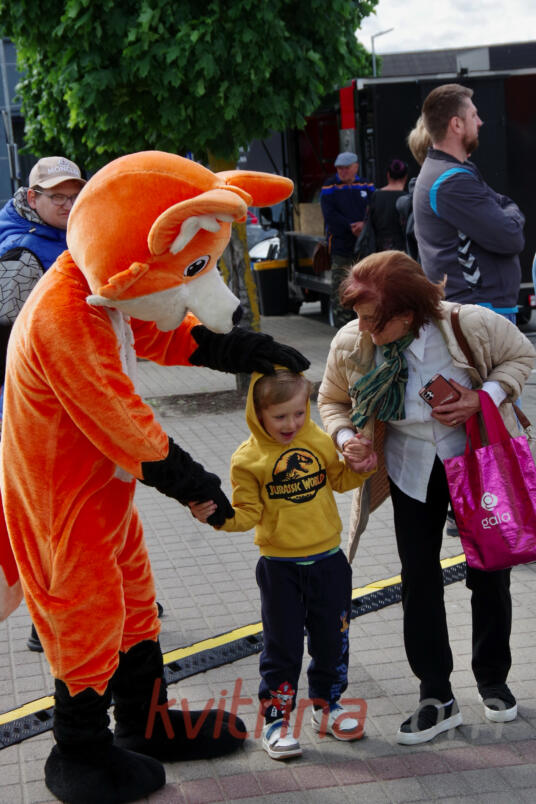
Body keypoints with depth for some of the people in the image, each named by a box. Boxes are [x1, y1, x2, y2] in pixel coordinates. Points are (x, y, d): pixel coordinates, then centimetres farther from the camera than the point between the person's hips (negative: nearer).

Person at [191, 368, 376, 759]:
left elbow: (338, 478, 15)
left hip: (329, 560, 4)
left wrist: (358, 468, -4)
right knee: (282, 645, 3)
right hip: (280, 567, -4)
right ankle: (276, 719, 16)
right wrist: (214, 514, -25)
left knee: (332, 639, 15)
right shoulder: (249, 459, -10)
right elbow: (247, 514, -8)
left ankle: (326, 705, 33)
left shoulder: (319, 441, 0)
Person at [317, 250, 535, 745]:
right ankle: (436, 698, 16)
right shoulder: (350, 345, -19)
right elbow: (332, 400, 2)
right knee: (419, 578, 2)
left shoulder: (473, 325, -26)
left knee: (489, 572, 8)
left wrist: (484, 397, -23)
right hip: (413, 469, 2)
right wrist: (345, 437, -19)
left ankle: (494, 681, 31)